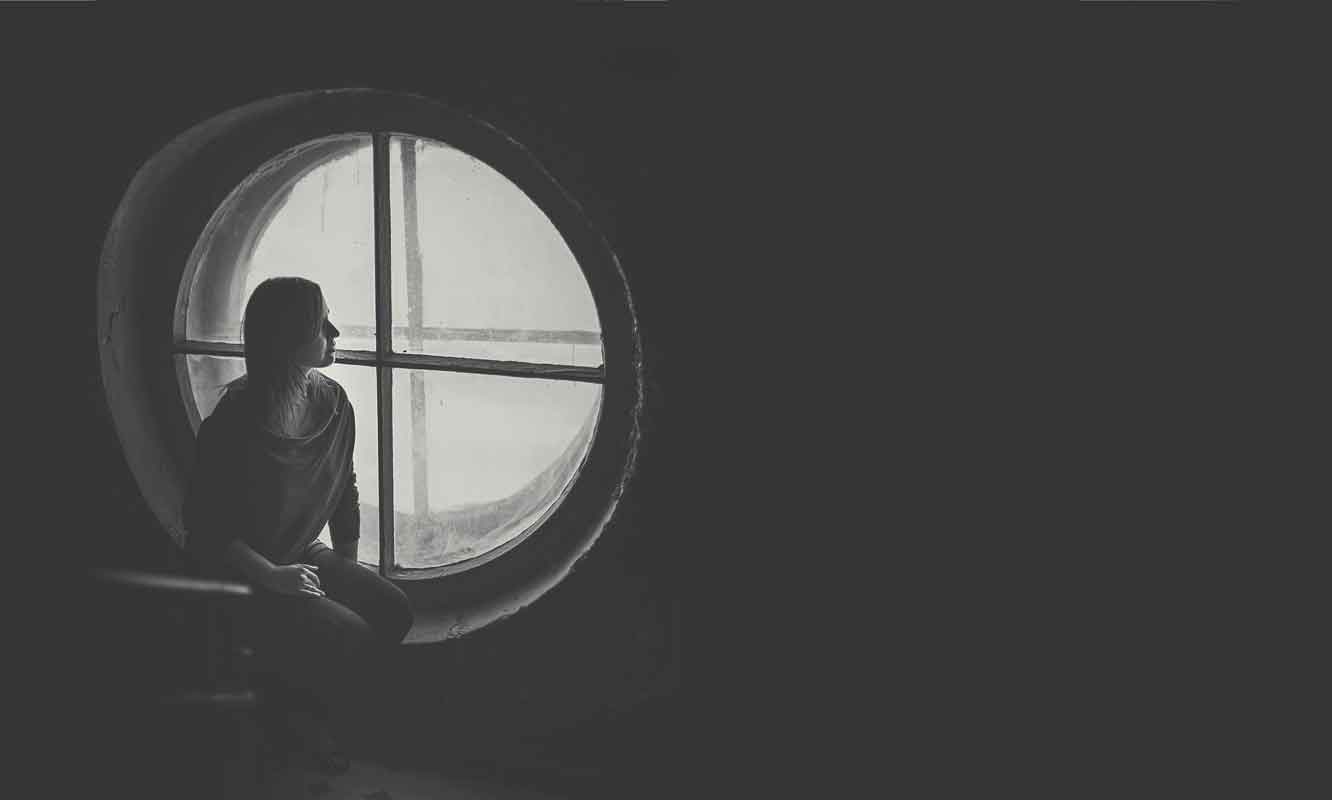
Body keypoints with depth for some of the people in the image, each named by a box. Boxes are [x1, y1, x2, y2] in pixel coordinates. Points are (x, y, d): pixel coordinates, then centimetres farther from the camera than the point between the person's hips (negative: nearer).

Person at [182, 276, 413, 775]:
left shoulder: (333, 403, -1)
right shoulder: (236, 422, -23)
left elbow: (345, 492, 13)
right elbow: (206, 527, -19)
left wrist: (349, 575, 11)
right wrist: (272, 577, -23)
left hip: (304, 556, 8)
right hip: (242, 577, -7)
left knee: (393, 610, -11)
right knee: (350, 636, -23)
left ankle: (309, 709, 8)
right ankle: (290, 714, 8)